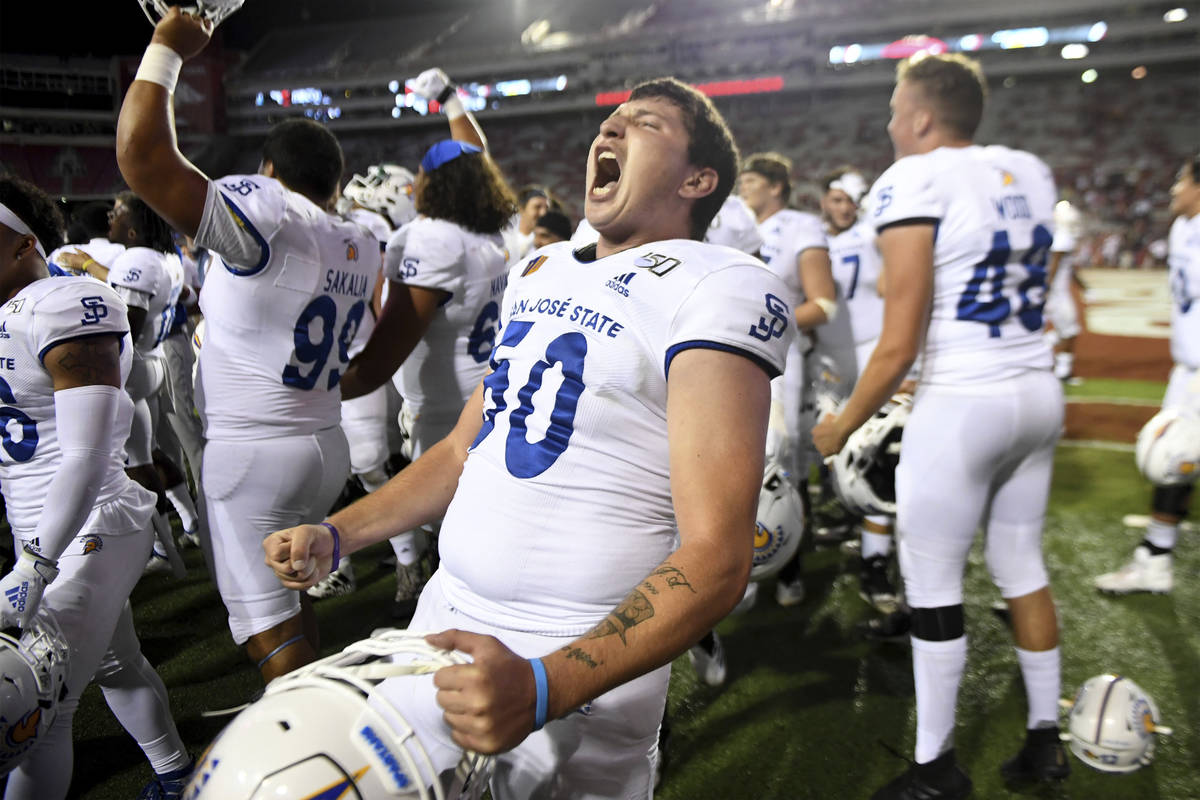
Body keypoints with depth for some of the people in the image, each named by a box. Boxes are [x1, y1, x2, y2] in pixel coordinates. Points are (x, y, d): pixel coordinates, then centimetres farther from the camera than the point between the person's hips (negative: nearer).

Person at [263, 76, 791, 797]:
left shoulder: (721, 289, -14)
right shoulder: (540, 270, 10)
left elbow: (715, 561, -21)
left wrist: (543, 687, -30)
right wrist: (334, 536, 11)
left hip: (580, 662, -6)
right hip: (448, 622, 7)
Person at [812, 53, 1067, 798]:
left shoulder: (915, 183, -12)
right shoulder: (1031, 172, 10)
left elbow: (899, 346, -16)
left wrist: (843, 425, -5)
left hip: (964, 403, -8)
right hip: (1040, 393, 8)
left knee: (933, 589, 5)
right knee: (1022, 564, 20)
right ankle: (1046, 740, 33)